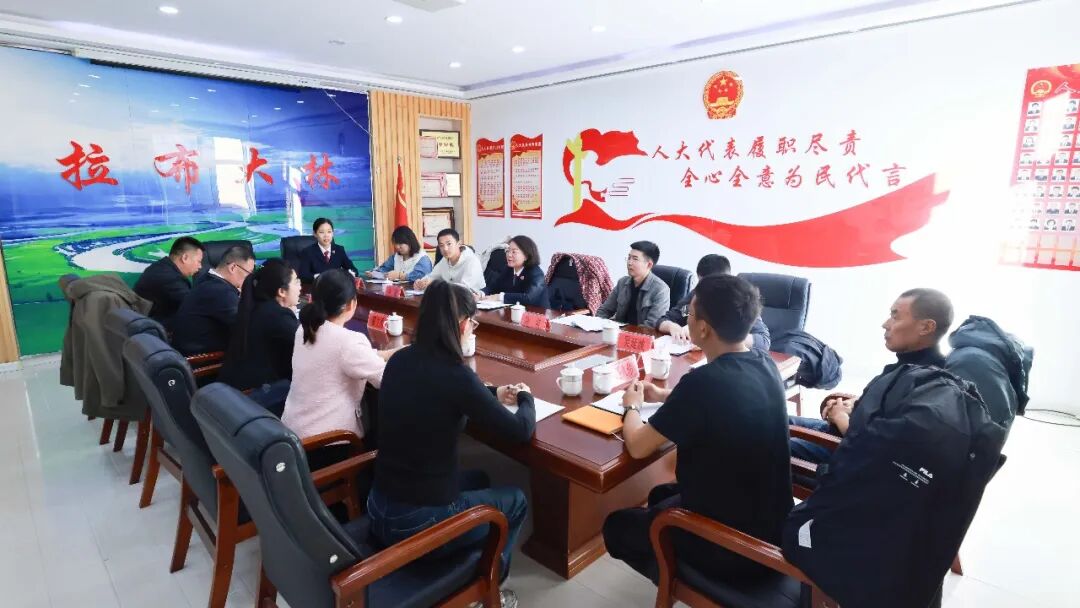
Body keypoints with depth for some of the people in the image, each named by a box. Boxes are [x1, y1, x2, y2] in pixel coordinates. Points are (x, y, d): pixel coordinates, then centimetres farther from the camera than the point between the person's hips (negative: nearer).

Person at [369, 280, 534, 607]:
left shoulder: (399, 360, -2)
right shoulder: (455, 374, -24)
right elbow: (520, 432, -14)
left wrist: (493, 395, 19)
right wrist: (525, 397, 7)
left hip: (379, 509, 7)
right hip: (419, 522, -7)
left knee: (478, 480, 30)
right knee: (515, 499, 19)